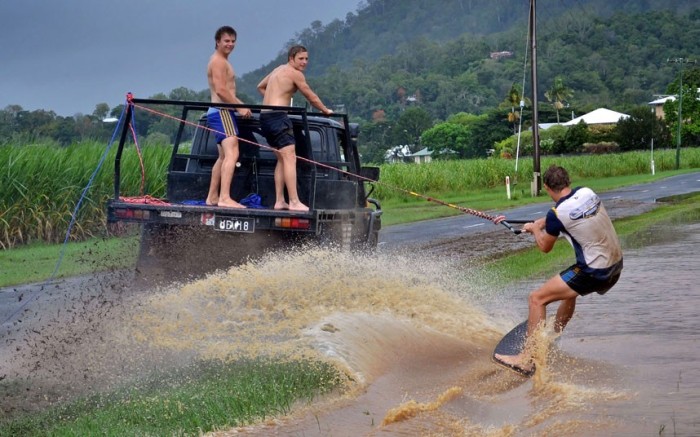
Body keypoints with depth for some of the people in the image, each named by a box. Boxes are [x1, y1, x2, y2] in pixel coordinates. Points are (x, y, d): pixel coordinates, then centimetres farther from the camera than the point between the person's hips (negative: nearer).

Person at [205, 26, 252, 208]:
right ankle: (225, 198, -32)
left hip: (219, 112, 11)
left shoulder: (222, 61, 23)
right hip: (222, 112, -11)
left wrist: (240, 105, 19)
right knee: (231, 154, -22)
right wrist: (240, 108, -17)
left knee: (223, 156, 17)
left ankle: (212, 197, 22)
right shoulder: (218, 61, -10)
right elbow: (220, 90, -19)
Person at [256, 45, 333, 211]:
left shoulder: (278, 70, 21)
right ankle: (294, 202, -20)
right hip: (278, 117, -10)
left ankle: (279, 201, 11)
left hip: (265, 116, 10)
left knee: (282, 159, 14)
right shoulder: (295, 73, -5)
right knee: (290, 158, -13)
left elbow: (261, 86, 35)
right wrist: (325, 110, 15)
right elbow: (311, 97, 0)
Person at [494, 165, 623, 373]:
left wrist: (534, 229, 20)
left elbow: (545, 247, 2)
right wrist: (539, 223, 29)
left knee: (537, 299, -5)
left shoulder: (558, 214, -16)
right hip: (616, 265, 8)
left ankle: (527, 359, -9)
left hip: (595, 272, -8)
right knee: (569, 291, 34)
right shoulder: (588, 193, 3)